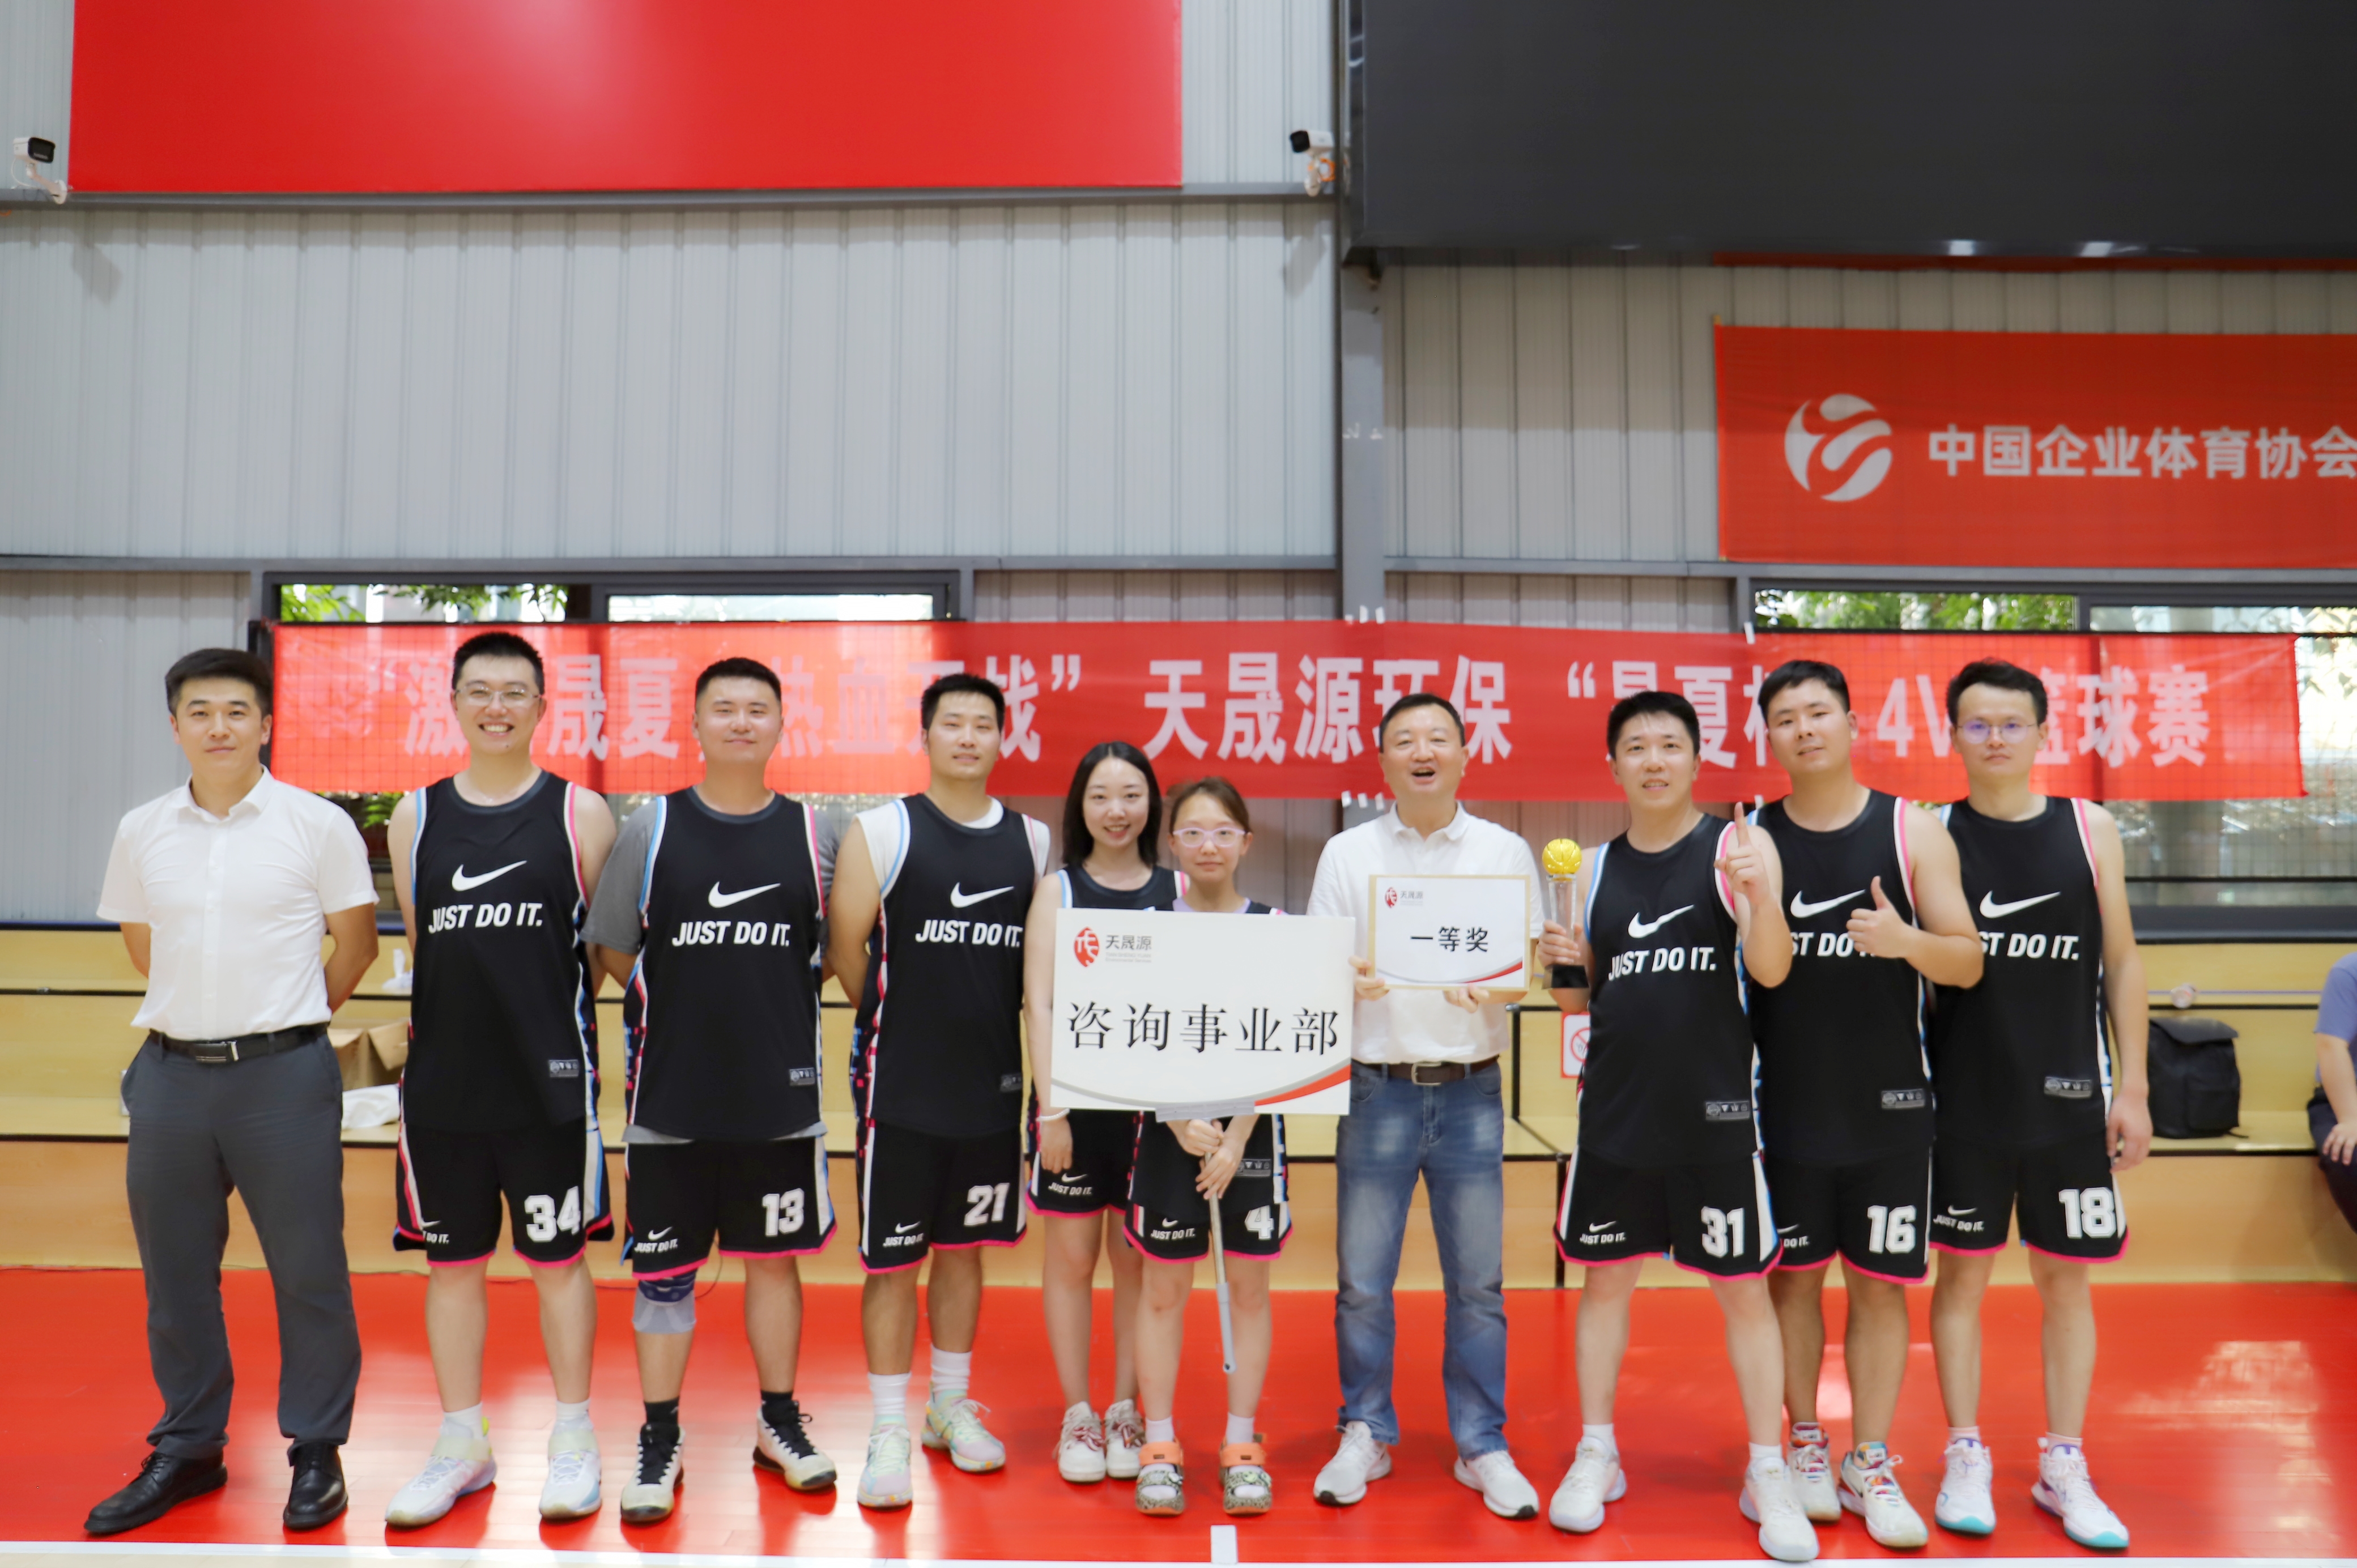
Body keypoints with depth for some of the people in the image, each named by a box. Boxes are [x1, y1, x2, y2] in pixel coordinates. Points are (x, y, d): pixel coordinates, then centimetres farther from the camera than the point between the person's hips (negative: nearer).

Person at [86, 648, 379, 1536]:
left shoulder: (318, 824, -5)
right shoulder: (142, 832, 6)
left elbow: (356, 942, 3)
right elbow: (142, 945, 19)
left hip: (284, 1073, -4)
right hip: (170, 1072, 4)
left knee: (308, 1270, 2)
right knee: (174, 1273, 13)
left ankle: (316, 1452, 17)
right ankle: (187, 1449, 30)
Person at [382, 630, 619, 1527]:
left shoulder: (581, 813, -2)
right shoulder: (415, 817, 6)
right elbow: (416, 943, 13)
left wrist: (549, 1009, -1)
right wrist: (440, 1022, 9)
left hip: (550, 1083, -3)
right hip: (441, 1083, 3)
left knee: (558, 1258, 7)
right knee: (451, 1262, 11)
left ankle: (573, 1441, 22)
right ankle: (462, 1446, 26)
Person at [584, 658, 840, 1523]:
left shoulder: (813, 832, 1)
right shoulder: (652, 826, -2)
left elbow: (842, 950, 10)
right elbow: (612, 951, 5)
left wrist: (770, 1001, 4)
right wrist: (685, 1006, 2)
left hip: (781, 1092, 1)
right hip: (670, 1093, -1)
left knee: (774, 1257, 12)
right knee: (664, 1266, 7)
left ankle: (779, 1421, 29)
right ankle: (660, 1442, 23)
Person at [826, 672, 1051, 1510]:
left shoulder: (1032, 839, 6)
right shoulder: (881, 830, -5)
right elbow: (844, 948, -4)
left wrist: (983, 1029, 5)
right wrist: (897, 1022, 3)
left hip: (992, 1085, 4)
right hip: (899, 1086, -3)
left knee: (964, 1248, 16)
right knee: (892, 1258, 3)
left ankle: (951, 1405, 31)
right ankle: (889, 1430, 16)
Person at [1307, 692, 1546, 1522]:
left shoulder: (1506, 852, 5)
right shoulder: (1346, 854, 5)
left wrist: (1485, 987, -18)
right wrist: (1350, 981, -20)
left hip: (1470, 1089, 0)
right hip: (1376, 1087, 0)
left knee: (1478, 1281, 6)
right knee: (1362, 1281, 4)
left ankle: (1483, 1446, 21)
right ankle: (1366, 1436, 22)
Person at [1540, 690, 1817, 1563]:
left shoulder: (1738, 846, -3)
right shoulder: (1598, 868, 8)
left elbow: (1772, 971, -14)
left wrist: (1761, 892, -32)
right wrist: (1565, 968, -9)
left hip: (1715, 1110, -3)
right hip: (1615, 1107, 3)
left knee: (1743, 1287, 6)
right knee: (1606, 1278, 10)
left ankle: (1768, 1473, 20)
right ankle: (1596, 1456, 24)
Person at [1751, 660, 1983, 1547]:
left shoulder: (1913, 830, -1)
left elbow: (1968, 963, -3)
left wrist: (1905, 939, -23)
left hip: (1889, 1104, 0)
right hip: (1785, 1104, 1)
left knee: (1880, 1283, 6)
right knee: (1792, 1275, 8)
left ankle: (1871, 1465, 20)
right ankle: (1806, 1446, 25)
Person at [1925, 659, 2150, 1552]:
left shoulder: (2091, 830, 3)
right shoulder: (1932, 834, -1)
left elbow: (2122, 961, 6)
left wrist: (2132, 1086, 2)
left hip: (2070, 1100, 1)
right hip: (1964, 1102, -1)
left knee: (2066, 1279, 9)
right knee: (1961, 1273, 6)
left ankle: (2064, 1467, 23)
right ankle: (1966, 1459, 19)